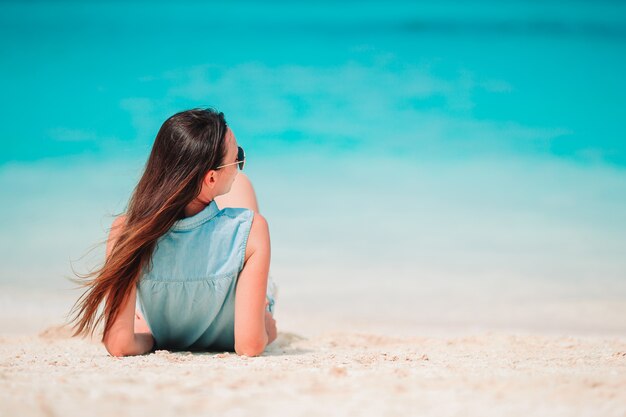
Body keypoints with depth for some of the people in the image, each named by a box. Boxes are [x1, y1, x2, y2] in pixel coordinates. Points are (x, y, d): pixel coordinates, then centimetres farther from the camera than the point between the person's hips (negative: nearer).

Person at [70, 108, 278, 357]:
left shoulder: (128, 230, -37)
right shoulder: (251, 228, -41)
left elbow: (119, 345, -34)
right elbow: (250, 346, -36)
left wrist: (147, 338, -11)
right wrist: (266, 329, -12)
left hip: (162, 339, 1)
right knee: (241, 183, 20)